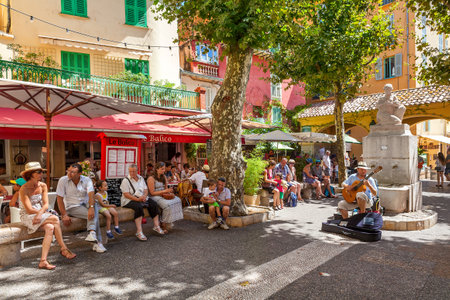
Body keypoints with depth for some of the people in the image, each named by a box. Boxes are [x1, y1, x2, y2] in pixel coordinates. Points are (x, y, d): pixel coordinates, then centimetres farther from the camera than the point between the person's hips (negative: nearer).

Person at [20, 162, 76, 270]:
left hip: (41, 214, 5)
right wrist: (43, 212, -10)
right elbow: (29, 210, -19)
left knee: (50, 228, -25)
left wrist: (40, 213, -24)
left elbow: (46, 204, -4)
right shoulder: (24, 189, -16)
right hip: (27, 217, -5)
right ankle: (64, 249, -18)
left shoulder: (43, 186, 2)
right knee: (55, 219, -26)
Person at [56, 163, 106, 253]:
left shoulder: (87, 180, -5)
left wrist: (91, 207, -39)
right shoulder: (63, 180, -7)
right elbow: (59, 198, -10)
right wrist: (64, 215, -19)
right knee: (94, 215, -28)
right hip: (72, 207, -3)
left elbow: (91, 194, -20)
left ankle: (92, 233, -43)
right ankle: (98, 242, -25)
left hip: (85, 204, 3)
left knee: (95, 206, -33)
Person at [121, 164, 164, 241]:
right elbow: (126, 194, -13)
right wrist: (137, 199, -22)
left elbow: (146, 189, 14)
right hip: (129, 200, -6)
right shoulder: (126, 180, -5)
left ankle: (156, 226, -7)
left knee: (154, 204, -15)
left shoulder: (141, 178, 14)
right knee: (139, 207, -35)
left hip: (142, 198, 6)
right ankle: (139, 232, -36)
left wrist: (144, 196, -10)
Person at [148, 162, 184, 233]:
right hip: (155, 197, -7)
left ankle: (169, 222, -12)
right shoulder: (151, 178, -8)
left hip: (164, 196, 7)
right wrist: (164, 191, -16)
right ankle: (164, 224, -15)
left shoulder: (164, 177, 15)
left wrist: (169, 192, -3)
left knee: (177, 200, -18)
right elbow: (152, 193, -11)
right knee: (168, 204, -33)